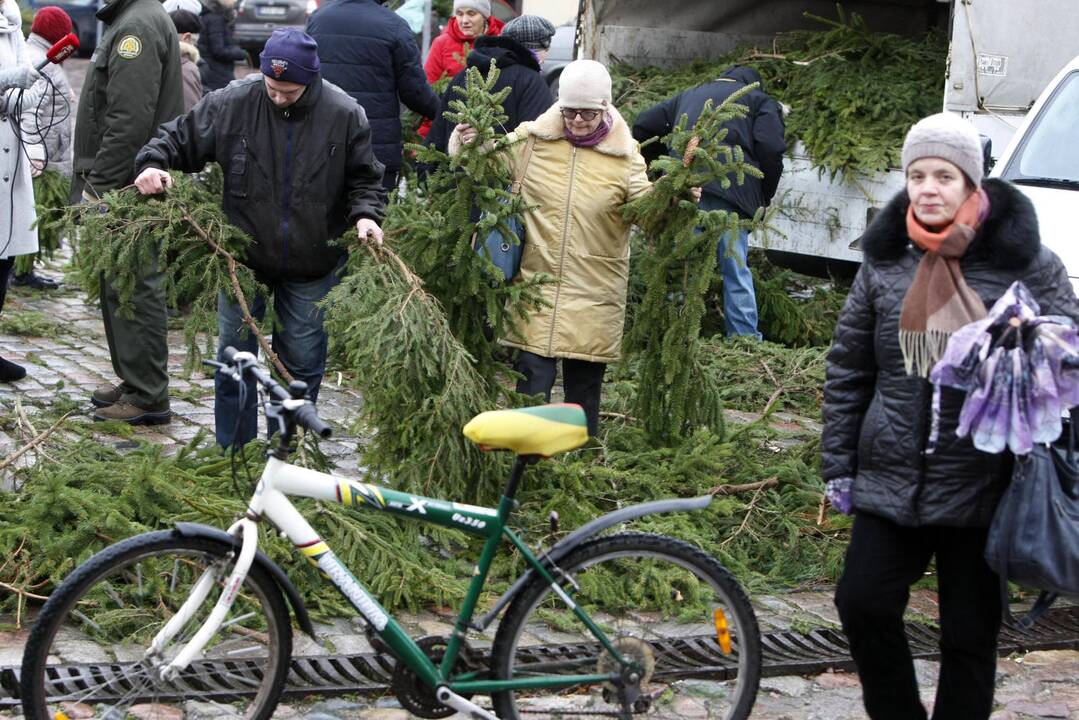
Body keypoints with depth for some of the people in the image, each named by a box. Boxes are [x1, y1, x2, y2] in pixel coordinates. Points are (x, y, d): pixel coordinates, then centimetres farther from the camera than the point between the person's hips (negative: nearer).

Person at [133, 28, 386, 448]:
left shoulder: (345, 116, -10)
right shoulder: (231, 105, -10)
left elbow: (363, 178, 1)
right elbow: (178, 138, 1)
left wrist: (365, 214, -18)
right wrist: (152, 164, -18)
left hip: (310, 267, -1)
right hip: (243, 256, 1)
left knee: (302, 361, 10)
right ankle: (233, 451, 22)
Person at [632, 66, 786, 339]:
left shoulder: (689, 96, 32)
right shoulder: (760, 101, 19)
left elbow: (644, 125, 24)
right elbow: (771, 149, 2)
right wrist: (764, 197, 12)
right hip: (730, 192, -3)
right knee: (735, 268, 1)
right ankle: (746, 340, 0)